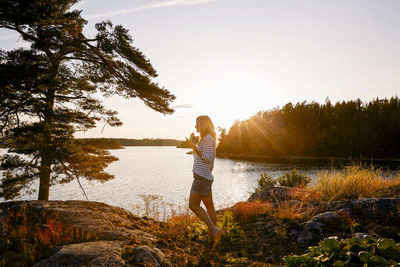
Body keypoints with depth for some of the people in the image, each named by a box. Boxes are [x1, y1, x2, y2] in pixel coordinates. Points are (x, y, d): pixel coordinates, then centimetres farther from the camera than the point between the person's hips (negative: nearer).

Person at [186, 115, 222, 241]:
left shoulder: (208, 138, -11)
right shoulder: (205, 139, 19)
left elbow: (208, 159, -19)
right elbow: (197, 157, 25)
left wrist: (194, 147, -25)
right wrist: (194, 144, 21)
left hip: (202, 176, -10)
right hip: (204, 177, 10)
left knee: (193, 205, -9)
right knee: (209, 206, 12)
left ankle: (214, 229, -9)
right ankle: (214, 232, 19)